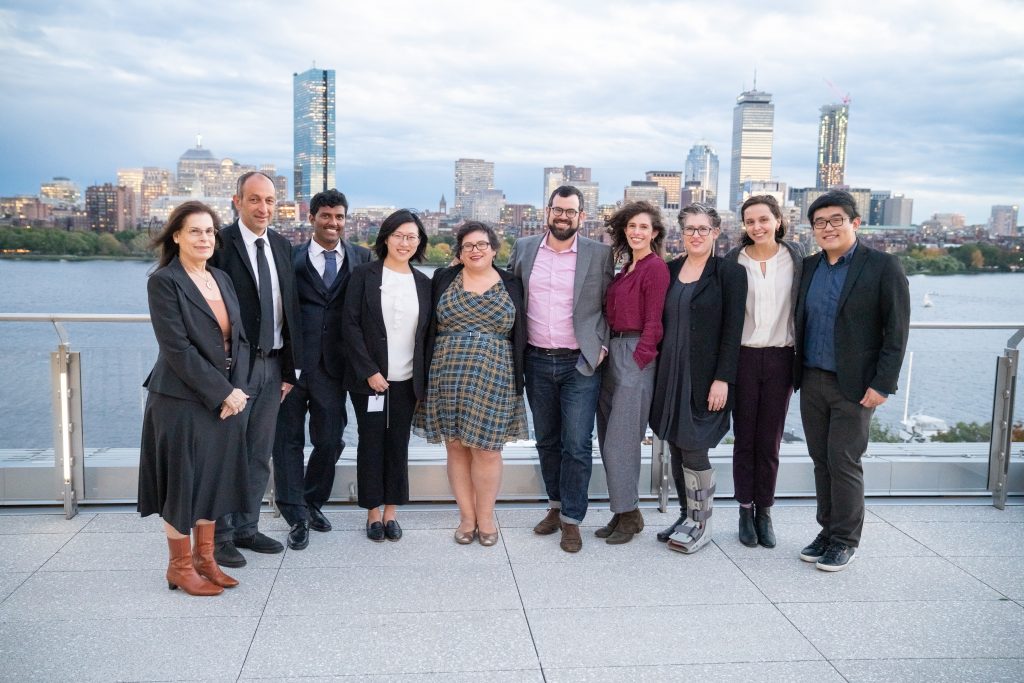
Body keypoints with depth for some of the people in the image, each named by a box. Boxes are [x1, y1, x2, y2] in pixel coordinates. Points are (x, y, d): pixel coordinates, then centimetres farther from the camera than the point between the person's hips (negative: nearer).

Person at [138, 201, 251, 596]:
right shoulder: (164, 281, -10)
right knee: (183, 481, 4)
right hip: (183, 400, -6)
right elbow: (177, 348, -17)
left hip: (228, 398, 6)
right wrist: (222, 393, -16)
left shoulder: (222, 278, 10)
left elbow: (240, 338, 10)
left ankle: (204, 558, 26)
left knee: (215, 479, 12)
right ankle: (180, 567, 19)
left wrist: (238, 389, -4)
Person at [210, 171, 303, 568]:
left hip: (272, 364, 6)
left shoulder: (282, 246, 10)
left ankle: (246, 528, 27)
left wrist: (291, 368, 9)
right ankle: (221, 534, 18)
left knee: (259, 454, 13)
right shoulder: (220, 243, -9)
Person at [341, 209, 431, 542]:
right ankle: (373, 512, 18)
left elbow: (426, 334, 8)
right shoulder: (364, 275, -3)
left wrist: (424, 382, 3)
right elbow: (350, 324, -7)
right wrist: (369, 371, -12)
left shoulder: (423, 284, 7)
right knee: (371, 443, 7)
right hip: (369, 378, -2)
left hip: (406, 381, 3)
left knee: (399, 444, 8)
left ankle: (391, 512, 19)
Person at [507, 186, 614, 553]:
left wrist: (602, 346, -4)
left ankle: (571, 519, 9)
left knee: (577, 444, -4)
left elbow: (610, 305, 4)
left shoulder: (599, 254, -2)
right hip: (537, 361, 3)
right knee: (547, 441, 14)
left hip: (580, 363, -3)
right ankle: (555, 506, 29)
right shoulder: (523, 248, 5)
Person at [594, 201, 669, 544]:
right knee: (609, 439, 12)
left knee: (620, 442, -4)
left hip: (636, 356, -9)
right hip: (613, 352, 9)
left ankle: (630, 515, 10)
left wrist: (637, 361, -15)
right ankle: (622, 513, 23)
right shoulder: (628, 267, 15)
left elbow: (653, 322, -13)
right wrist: (607, 351, 6)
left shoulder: (655, 267, -10)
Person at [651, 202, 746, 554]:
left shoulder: (729, 273, -5)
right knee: (676, 447, 10)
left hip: (704, 376, -5)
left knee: (694, 449, -5)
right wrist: (659, 371, 9)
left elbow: (732, 330, -9)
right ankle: (686, 515, 24)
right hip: (671, 373, 5)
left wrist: (723, 379, -15)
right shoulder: (670, 270, 10)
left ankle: (700, 524, 10)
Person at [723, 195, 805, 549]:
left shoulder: (796, 256, 2)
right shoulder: (733, 261, 0)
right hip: (744, 357, 0)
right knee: (744, 438, 6)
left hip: (780, 358, 1)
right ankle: (746, 510, 18)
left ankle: (764, 511, 19)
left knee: (770, 440, 7)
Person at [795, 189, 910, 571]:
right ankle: (828, 530, 24)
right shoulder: (809, 267, 9)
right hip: (812, 382, 5)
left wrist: (883, 384, -13)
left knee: (844, 462, -1)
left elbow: (897, 330, -8)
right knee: (821, 461, 11)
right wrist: (797, 374, 8)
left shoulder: (882, 267, -6)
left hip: (854, 386, -5)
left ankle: (845, 541, 14)